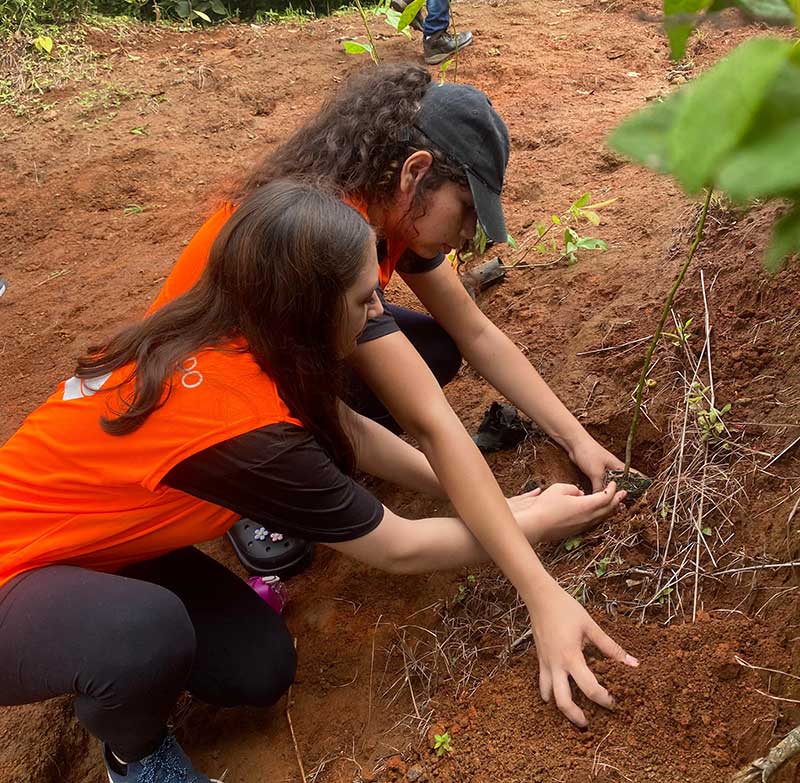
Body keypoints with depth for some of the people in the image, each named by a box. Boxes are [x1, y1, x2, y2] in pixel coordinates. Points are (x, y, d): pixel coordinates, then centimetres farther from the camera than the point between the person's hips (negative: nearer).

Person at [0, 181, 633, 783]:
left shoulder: (224, 331, -11)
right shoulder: (244, 426, -34)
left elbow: (345, 428, 4)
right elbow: (398, 550, -20)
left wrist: (476, 496, 3)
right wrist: (533, 521, -6)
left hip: (87, 536, 7)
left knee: (260, 669, -5)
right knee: (144, 631, -36)